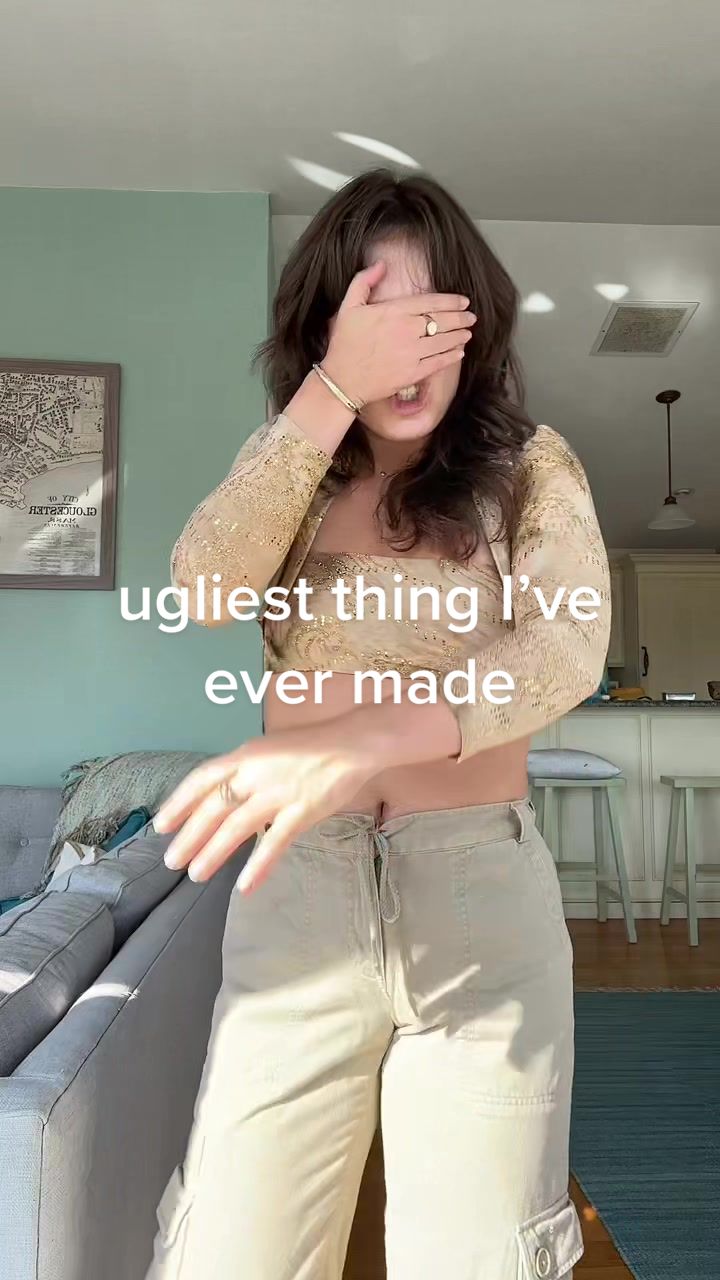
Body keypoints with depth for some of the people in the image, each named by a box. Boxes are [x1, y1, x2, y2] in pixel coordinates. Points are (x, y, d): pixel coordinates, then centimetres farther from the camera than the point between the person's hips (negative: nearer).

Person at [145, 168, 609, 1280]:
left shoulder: (531, 467, 3)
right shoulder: (292, 470, 10)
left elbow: (571, 645, -16)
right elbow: (204, 589, -10)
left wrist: (361, 740, -32)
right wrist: (333, 390, -16)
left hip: (483, 894, -1)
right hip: (296, 895, 2)